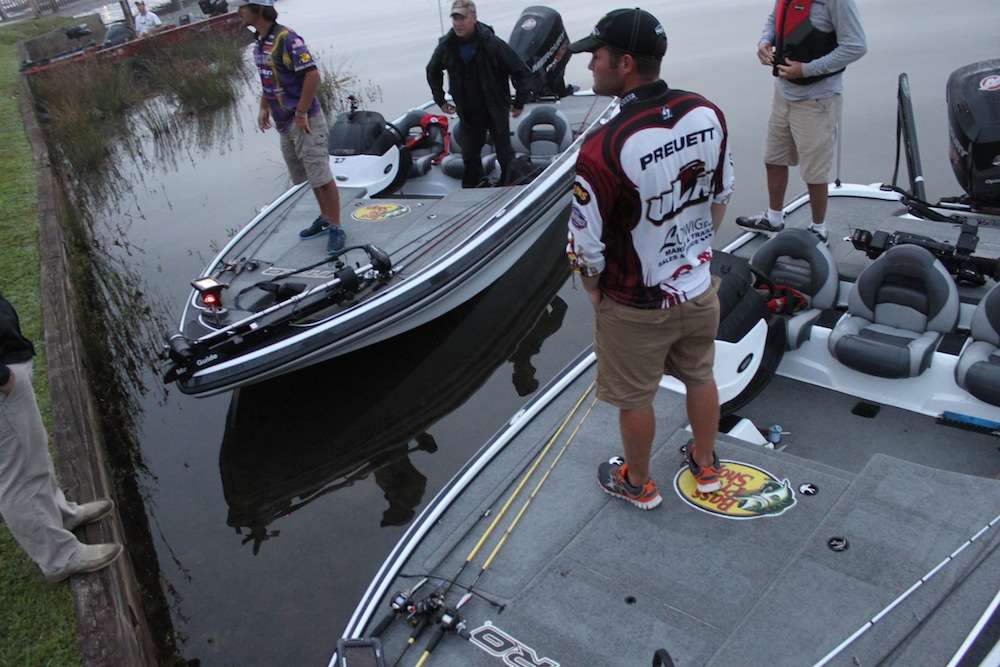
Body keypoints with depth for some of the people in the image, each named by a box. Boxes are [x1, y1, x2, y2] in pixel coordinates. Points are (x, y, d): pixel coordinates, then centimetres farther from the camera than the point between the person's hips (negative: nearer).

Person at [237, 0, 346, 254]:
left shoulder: (287, 38, -17)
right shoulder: (259, 42, 11)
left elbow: (312, 75, -21)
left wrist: (301, 114, -20)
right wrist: (264, 108, 13)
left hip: (304, 121, -9)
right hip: (284, 123, 9)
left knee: (321, 177, -6)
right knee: (310, 177, 17)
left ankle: (335, 228, 2)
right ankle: (325, 218, 29)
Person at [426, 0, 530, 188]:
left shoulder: (492, 44, -17)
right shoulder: (446, 46, -5)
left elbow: (521, 71, -10)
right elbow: (432, 71, 16)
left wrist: (519, 102, -7)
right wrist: (440, 100, 14)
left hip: (496, 111, -3)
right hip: (468, 114, 3)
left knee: (504, 153, 7)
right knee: (470, 156, 11)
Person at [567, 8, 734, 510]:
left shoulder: (603, 149, -30)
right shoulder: (708, 114, -10)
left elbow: (586, 248, -21)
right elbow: (722, 196, 5)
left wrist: (595, 293, -1)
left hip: (636, 308, -6)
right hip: (699, 290, 6)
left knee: (634, 399, 17)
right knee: (699, 377, 27)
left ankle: (638, 483, 42)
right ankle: (705, 465, 50)